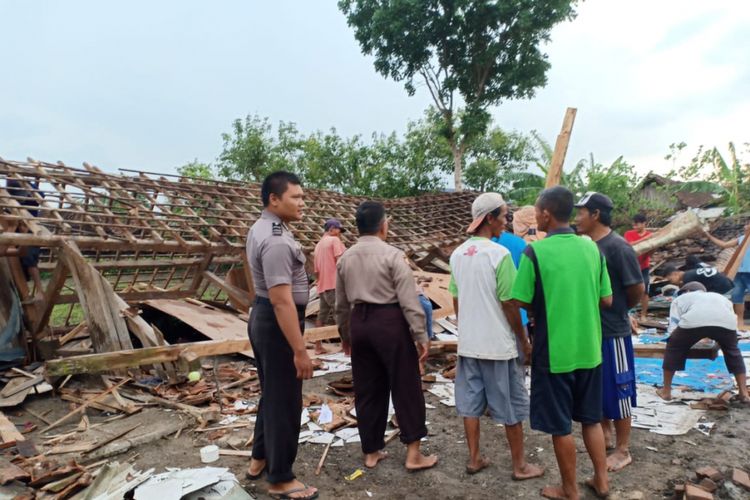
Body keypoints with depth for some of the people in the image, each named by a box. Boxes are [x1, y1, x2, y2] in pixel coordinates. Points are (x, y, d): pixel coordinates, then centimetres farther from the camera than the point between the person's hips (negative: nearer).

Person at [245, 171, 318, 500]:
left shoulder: (259, 229, 8)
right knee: (285, 399, 3)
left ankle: (259, 459, 40)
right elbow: (282, 300, -29)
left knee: (271, 392, 23)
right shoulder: (277, 241, -25)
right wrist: (300, 350, -26)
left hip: (261, 316, 11)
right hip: (278, 322, -11)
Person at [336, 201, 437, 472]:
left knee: (367, 390, 14)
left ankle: (371, 452, 26)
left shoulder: (345, 258, 7)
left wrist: (345, 333, 25)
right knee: (405, 388, 6)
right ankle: (413, 454, 14)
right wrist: (421, 335, -10)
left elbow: (341, 303, 14)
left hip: (359, 322, 6)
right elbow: (409, 299, -15)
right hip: (390, 322, -6)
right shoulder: (393, 255, -12)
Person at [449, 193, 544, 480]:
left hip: (467, 343, 6)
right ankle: (520, 466, 23)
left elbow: (456, 301, 9)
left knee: (470, 404, 14)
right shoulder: (499, 254, -17)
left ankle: (474, 459, 26)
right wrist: (524, 341, -2)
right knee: (511, 407, 10)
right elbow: (509, 305, -14)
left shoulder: (457, 254, 3)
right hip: (498, 344, -6)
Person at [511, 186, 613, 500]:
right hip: (589, 348, 6)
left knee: (560, 425, 10)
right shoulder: (592, 248, 0)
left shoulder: (535, 251, -17)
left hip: (553, 351, -5)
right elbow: (606, 300, 4)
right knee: (591, 417, 22)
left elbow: (521, 302, -14)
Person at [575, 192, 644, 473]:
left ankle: (623, 451, 21)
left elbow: (637, 289, -13)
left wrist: (618, 309, 2)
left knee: (617, 391, 6)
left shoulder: (617, 247, -18)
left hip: (612, 332, -7)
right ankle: (605, 435, 38)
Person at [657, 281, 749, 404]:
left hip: (694, 321, -2)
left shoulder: (680, 298, 36)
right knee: (733, 352, 32)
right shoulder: (720, 297, 45)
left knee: (673, 348, 22)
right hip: (725, 321, 2)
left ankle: (666, 391, 26)